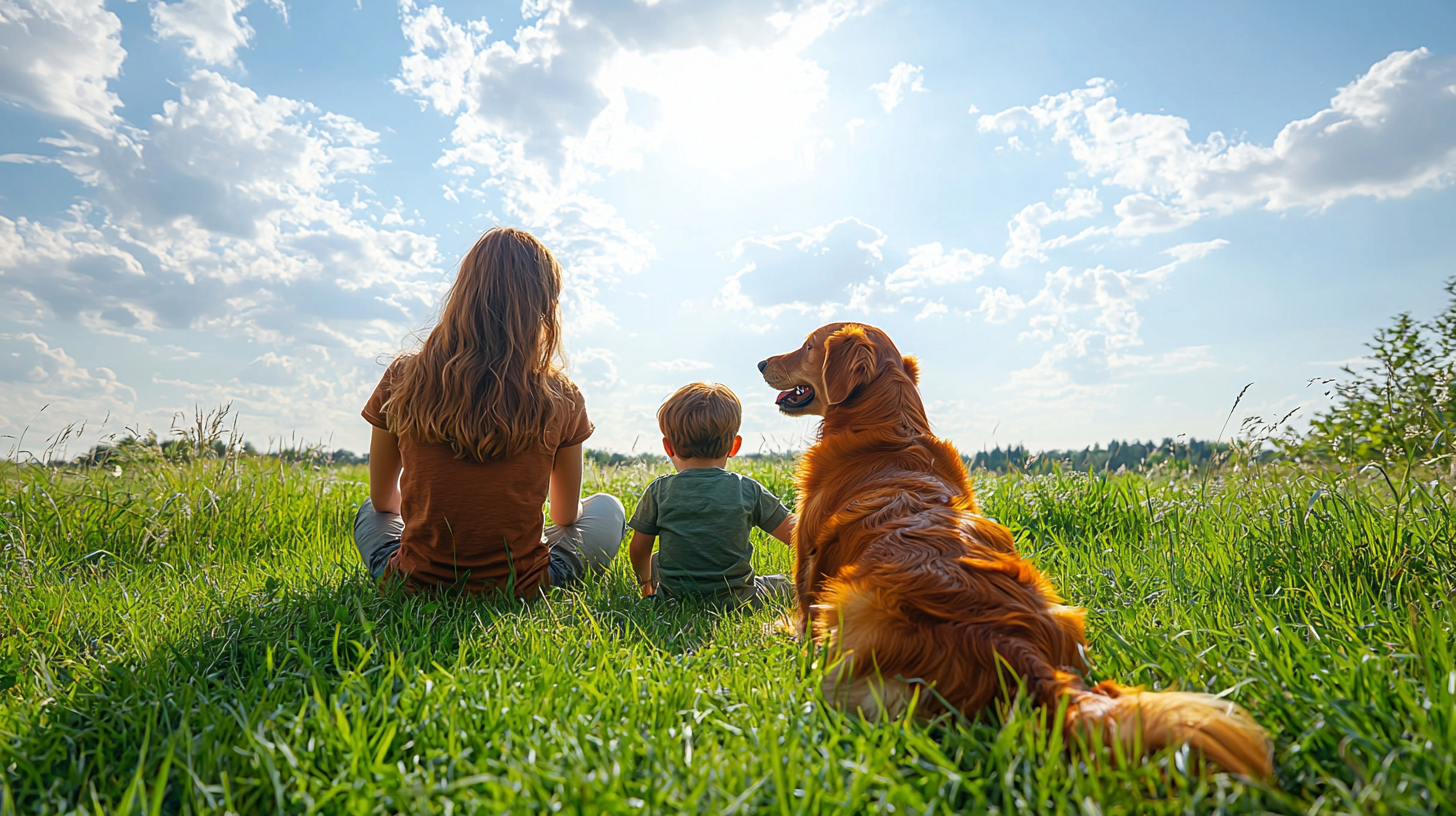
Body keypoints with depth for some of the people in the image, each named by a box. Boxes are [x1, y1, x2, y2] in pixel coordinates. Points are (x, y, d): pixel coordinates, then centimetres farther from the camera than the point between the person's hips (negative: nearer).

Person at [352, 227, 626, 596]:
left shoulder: (402, 380, -9)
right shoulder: (560, 399, -12)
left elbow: (383, 499, 7)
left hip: (417, 585, 3)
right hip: (519, 590, -2)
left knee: (370, 513, 34)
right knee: (607, 509, 22)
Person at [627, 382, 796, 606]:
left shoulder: (659, 491, -8)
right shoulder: (748, 490, -9)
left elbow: (638, 549, 0)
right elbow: (796, 535, -6)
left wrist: (646, 582, 22)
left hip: (673, 600, 1)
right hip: (736, 602, 0)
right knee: (787, 584, 26)